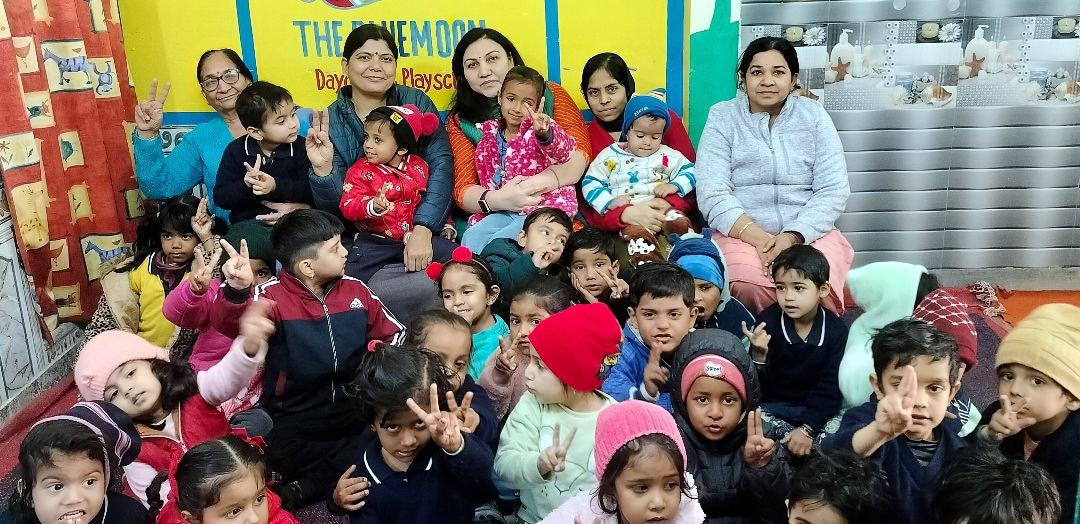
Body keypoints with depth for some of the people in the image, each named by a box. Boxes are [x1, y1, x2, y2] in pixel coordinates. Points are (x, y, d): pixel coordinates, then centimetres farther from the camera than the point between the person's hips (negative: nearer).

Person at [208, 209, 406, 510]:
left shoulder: (355, 289, 3)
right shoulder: (272, 297, -10)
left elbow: (394, 334, 13)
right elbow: (230, 324, -30)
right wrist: (237, 290, -51)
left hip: (355, 409, 4)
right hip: (296, 418, -4)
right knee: (279, 453, -31)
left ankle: (307, 487, -12)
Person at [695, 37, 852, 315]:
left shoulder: (814, 115, 10)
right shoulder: (722, 118, 6)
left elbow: (833, 190, 2)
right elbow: (712, 195, -6)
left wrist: (793, 236, -14)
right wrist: (760, 238, -19)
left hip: (810, 233, 2)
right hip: (742, 234, -1)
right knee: (749, 286, -33)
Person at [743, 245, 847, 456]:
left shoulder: (836, 330, -7)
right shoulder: (767, 322, -11)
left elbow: (830, 389, -9)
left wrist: (807, 429, -23)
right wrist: (759, 356, -33)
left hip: (817, 409, 0)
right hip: (770, 406, 0)